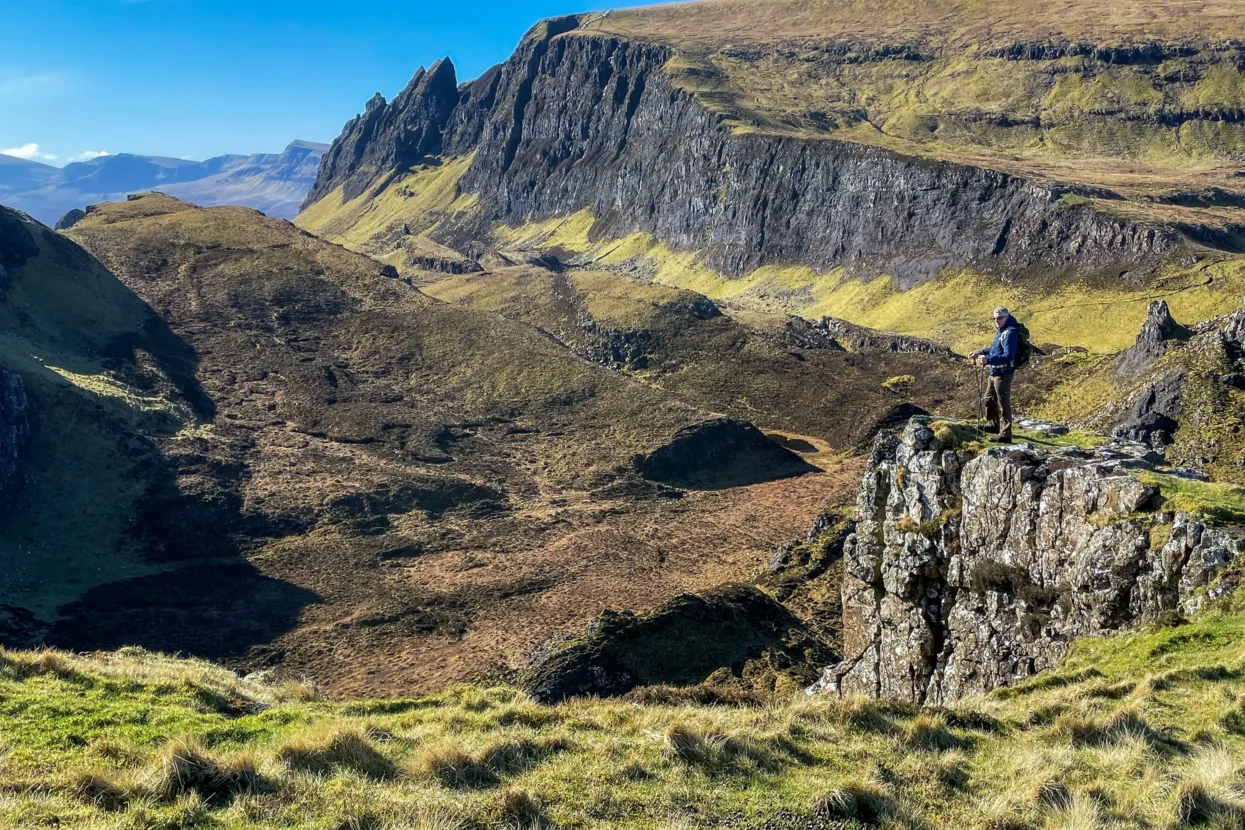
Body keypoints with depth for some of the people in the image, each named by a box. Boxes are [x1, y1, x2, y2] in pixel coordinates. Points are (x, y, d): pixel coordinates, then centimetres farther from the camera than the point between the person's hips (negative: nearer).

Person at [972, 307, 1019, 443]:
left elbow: (1008, 356, -27)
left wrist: (988, 360, -35)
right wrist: (979, 353, 15)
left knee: (1003, 404, -8)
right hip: (994, 372, 11)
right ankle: (993, 425, 43)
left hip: (1003, 373, -10)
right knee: (990, 399, 25)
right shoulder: (1000, 331, 11)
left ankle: (1005, 435, -5)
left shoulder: (1010, 333, -19)